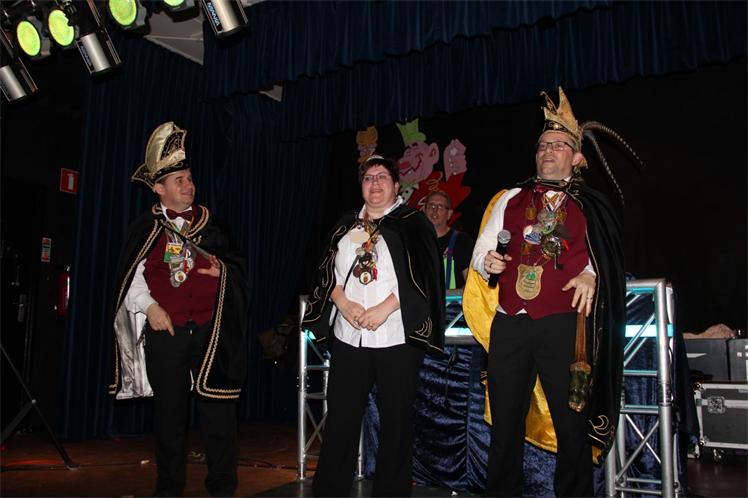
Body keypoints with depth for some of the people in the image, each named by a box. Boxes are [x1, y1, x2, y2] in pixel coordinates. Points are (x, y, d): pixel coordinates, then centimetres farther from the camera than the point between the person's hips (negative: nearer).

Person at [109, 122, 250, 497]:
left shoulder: (209, 223, 10)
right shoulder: (146, 227, 6)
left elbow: (235, 267, 12)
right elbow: (131, 276, 3)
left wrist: (222, 270, -9)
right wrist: (149, 307, -9)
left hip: (210, 330, 1)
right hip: (165, 331, 0)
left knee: (218, 409, 1)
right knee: (169, 412, 9)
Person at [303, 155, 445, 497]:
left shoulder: (413, 224, 3)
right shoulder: (346, 225, 16)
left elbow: (422, 276, -6)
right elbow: (327, 271, 11)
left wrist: (384, 309, -14)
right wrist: (344, 303, -7)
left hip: (397, 337, -3)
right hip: (348, 336, 3)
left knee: (396, 419, 3)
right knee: (341, 416, 5)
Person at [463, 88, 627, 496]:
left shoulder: (590, 206, 9)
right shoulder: (509, 200, 15)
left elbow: (608, 257, 12)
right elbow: (480, 252, 14)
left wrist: (591, 275, -8)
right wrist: (486, 261, -7)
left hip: (564, 325, -2)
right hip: (509, 325, 2)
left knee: (571, 424, 5)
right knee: (505, 424, 9)